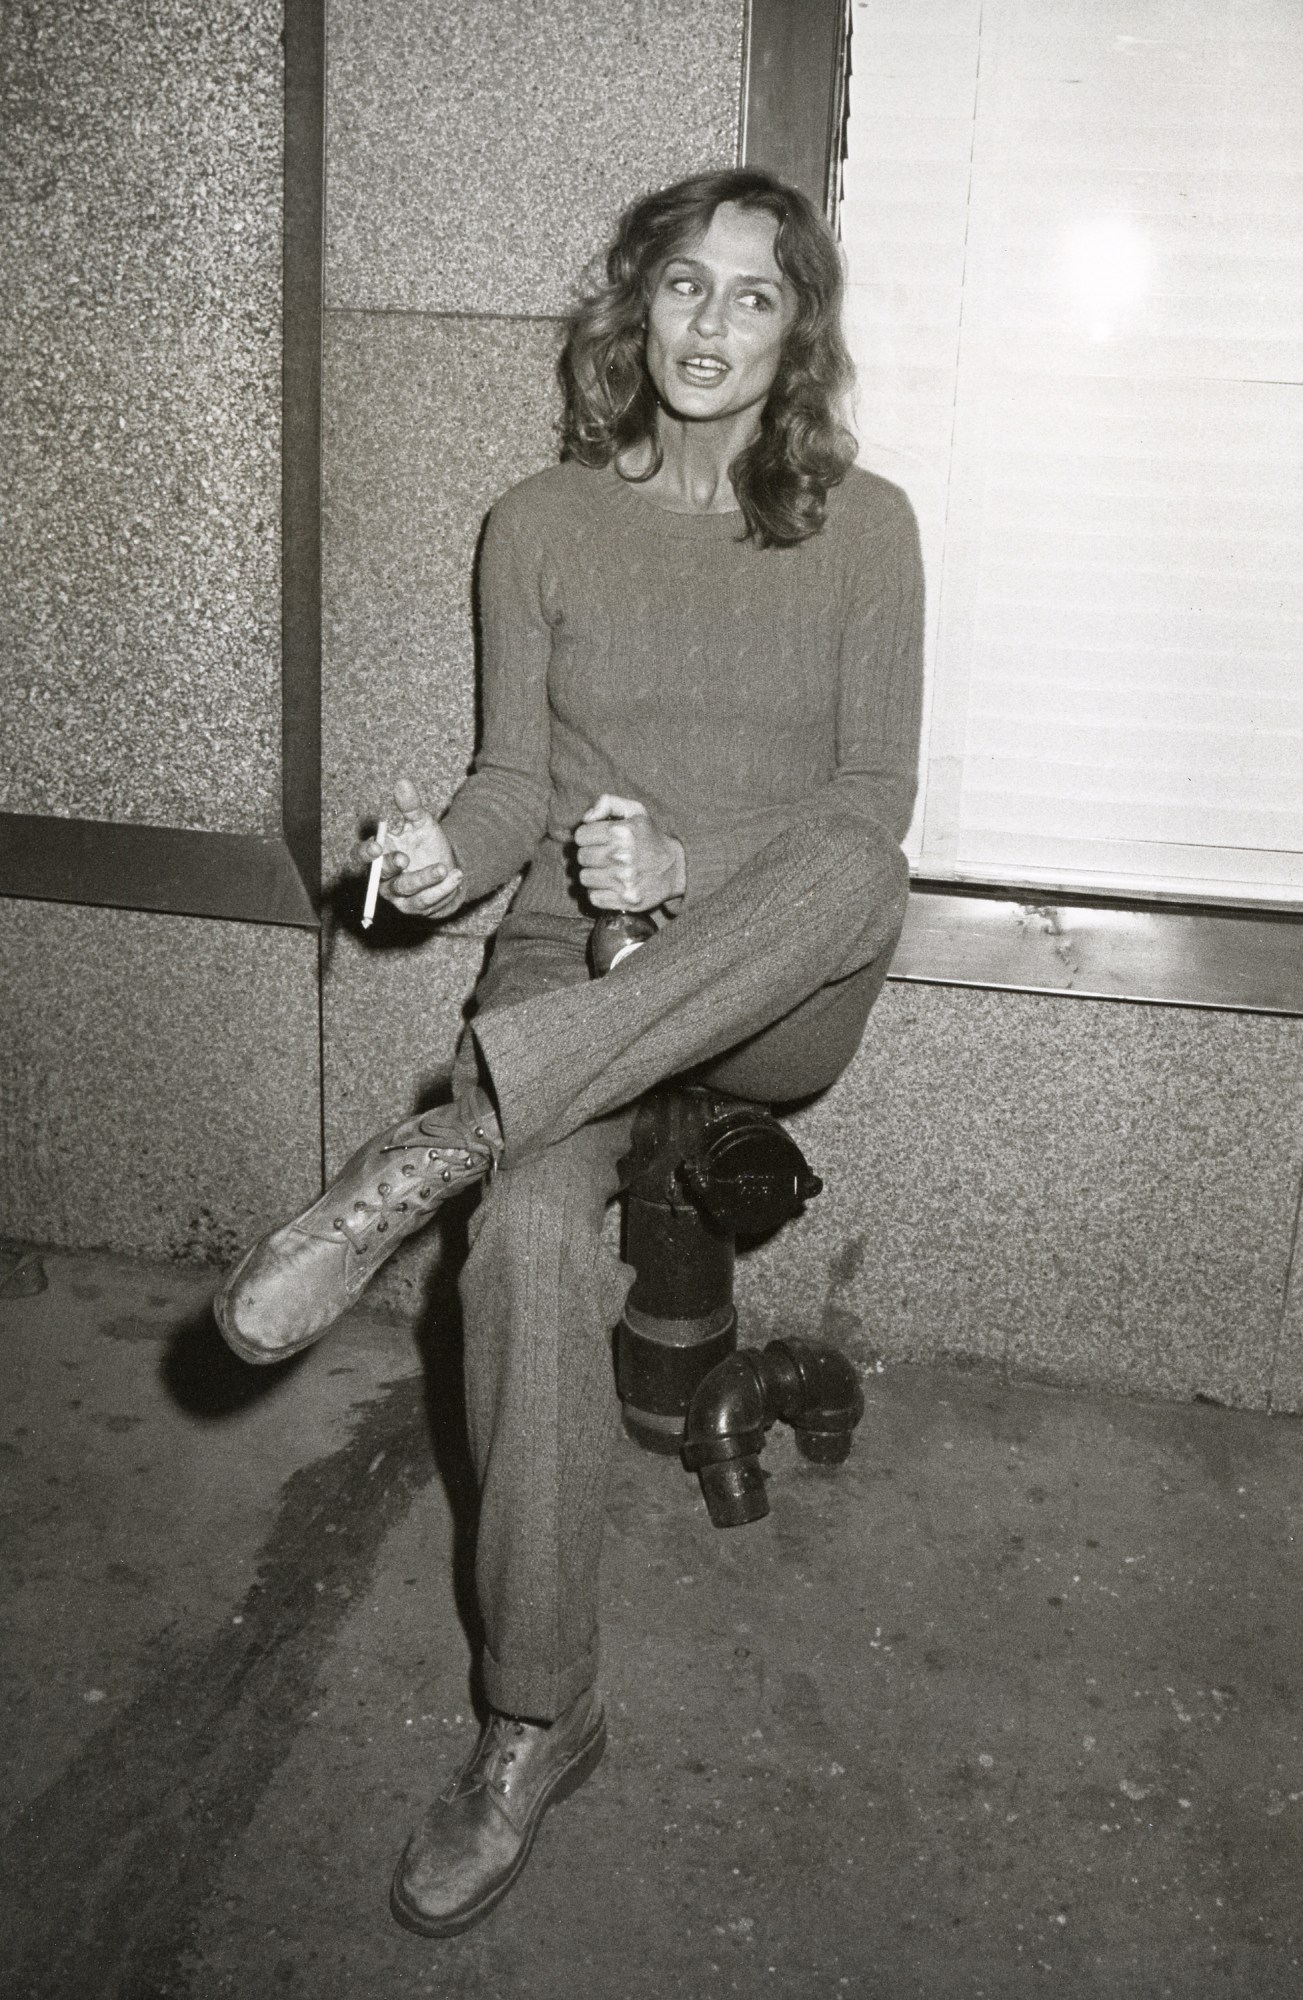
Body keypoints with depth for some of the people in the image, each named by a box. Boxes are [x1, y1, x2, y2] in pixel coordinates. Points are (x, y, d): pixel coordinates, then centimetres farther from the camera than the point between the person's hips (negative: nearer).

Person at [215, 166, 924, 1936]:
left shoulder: (860, 524, 3)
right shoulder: (542, 525, 6)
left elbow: (875, 800, -2)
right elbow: (517, 780, 5)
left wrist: (689, 865, -20)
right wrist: (449, 855, -19)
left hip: (783, 991, 0)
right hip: (574, 960, 1)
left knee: (852, 867, -36)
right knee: (532, 1236, -29)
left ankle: (434, 1145, -35)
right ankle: (539, 1721, -11)